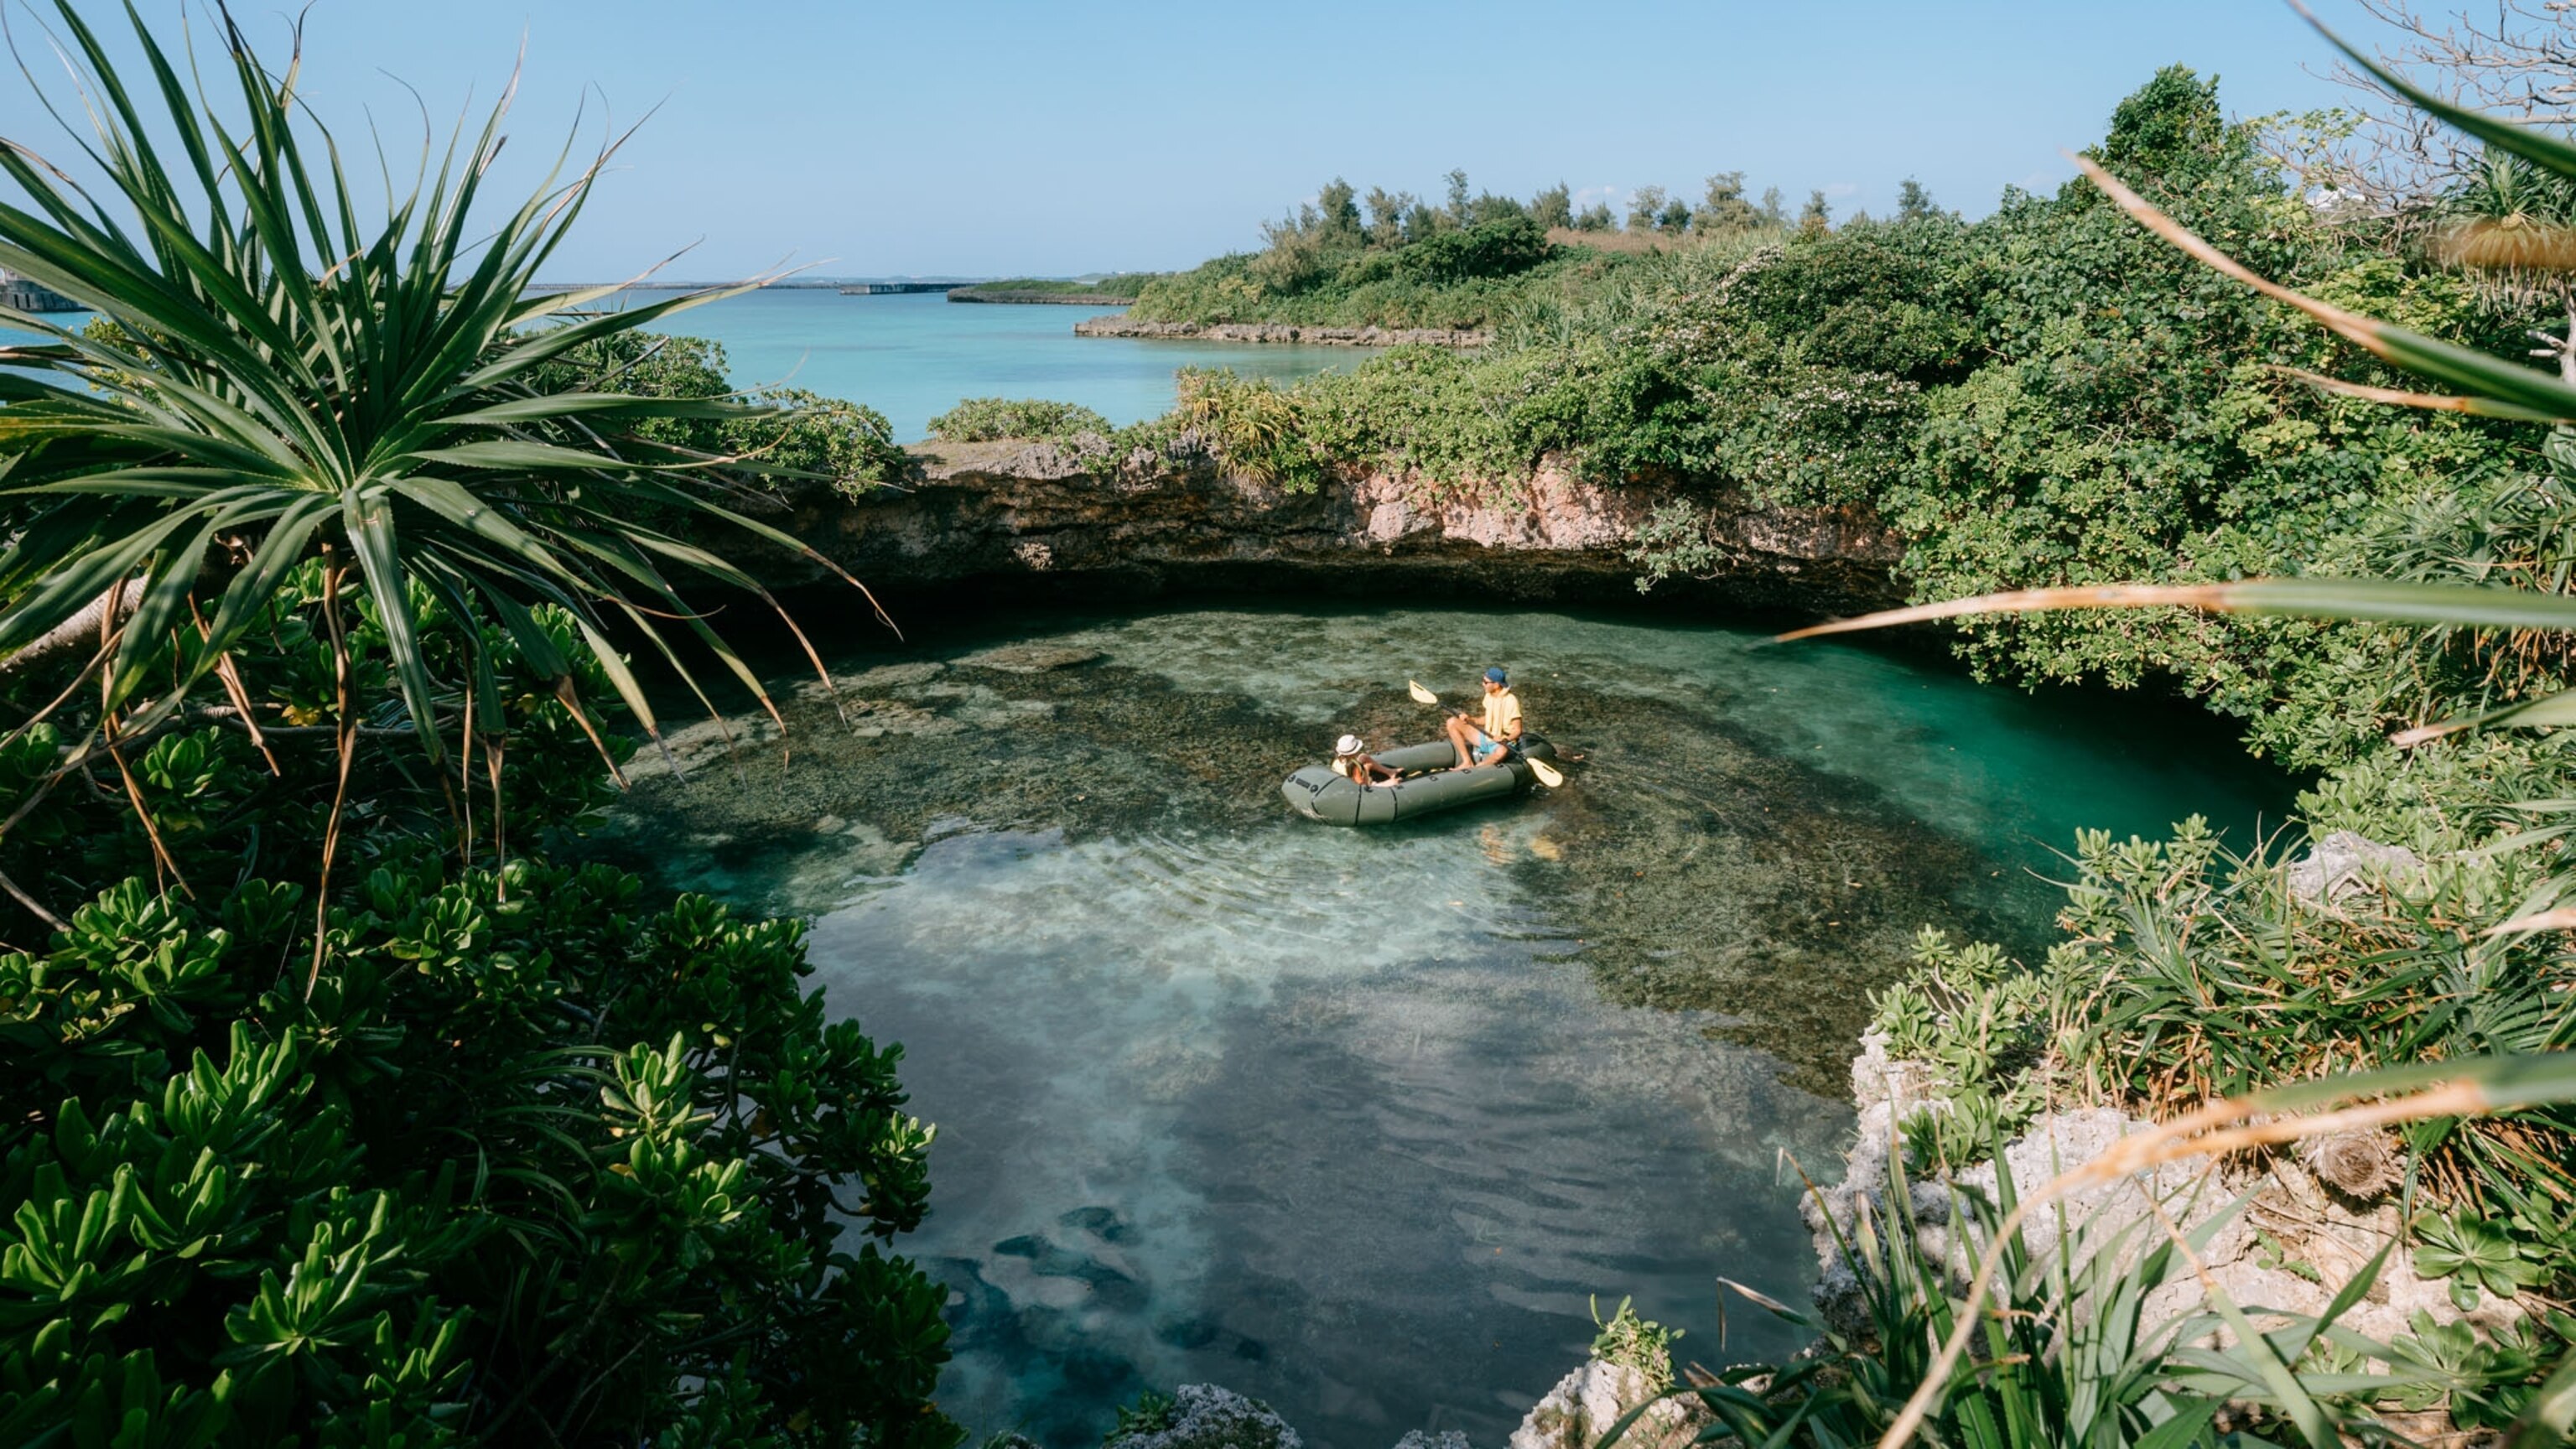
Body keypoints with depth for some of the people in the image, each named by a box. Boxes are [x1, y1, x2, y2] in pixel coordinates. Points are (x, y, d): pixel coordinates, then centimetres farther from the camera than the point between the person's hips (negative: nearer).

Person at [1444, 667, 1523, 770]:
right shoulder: (1489, 696, 3)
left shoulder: (1511, 701, -19)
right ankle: (1467, 762, -14)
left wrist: (1505, 740, -35)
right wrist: (1469, 720, 0)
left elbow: (1517, 730, -16)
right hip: (1486, 737, 8)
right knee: (1452, 722, -6)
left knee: (1501, 751, -45)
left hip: (1502, 744, -7)